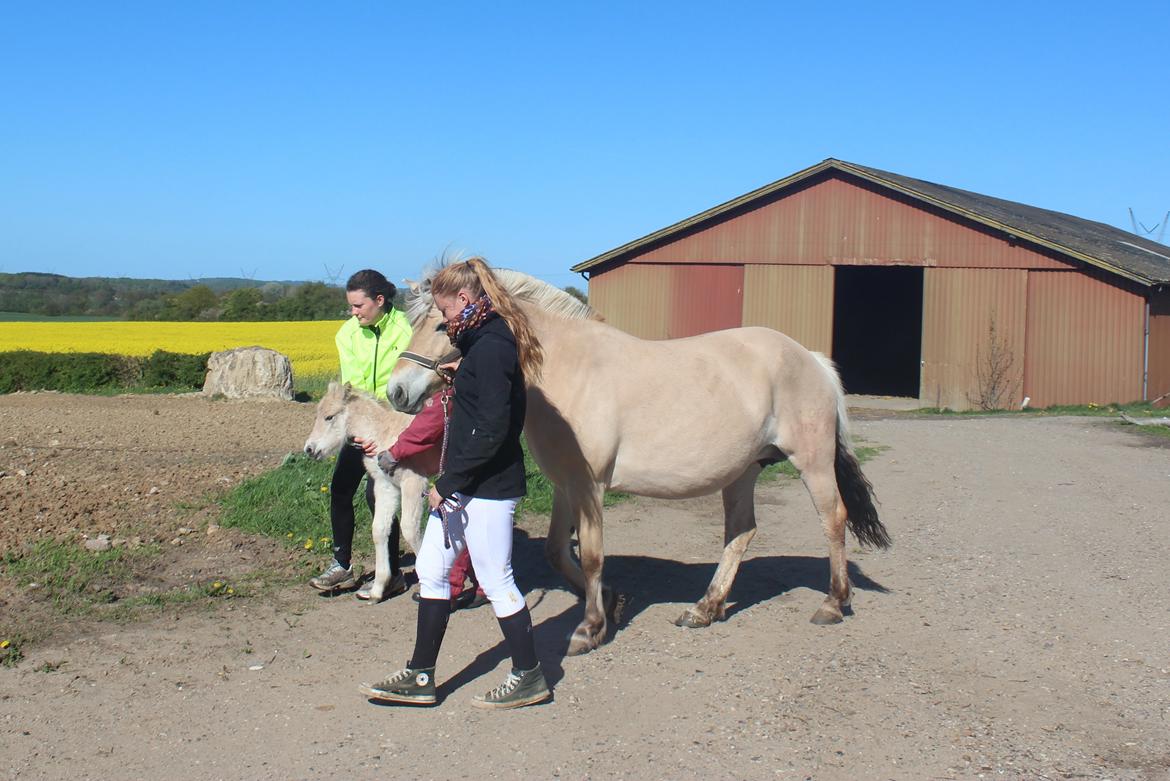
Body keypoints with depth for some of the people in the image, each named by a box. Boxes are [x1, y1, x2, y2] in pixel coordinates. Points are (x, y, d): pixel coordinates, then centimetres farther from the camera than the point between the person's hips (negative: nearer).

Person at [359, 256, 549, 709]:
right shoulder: (486, 341, 12)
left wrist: (448, 483, -20)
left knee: (496, 582, 2)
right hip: (465, 485, 11)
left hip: (487, 489, -11)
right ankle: (421, 677, 20)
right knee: (431, 570, 13)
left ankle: (529, 678, 17)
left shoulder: (490, 348, -19)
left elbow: (491, 429, -25)